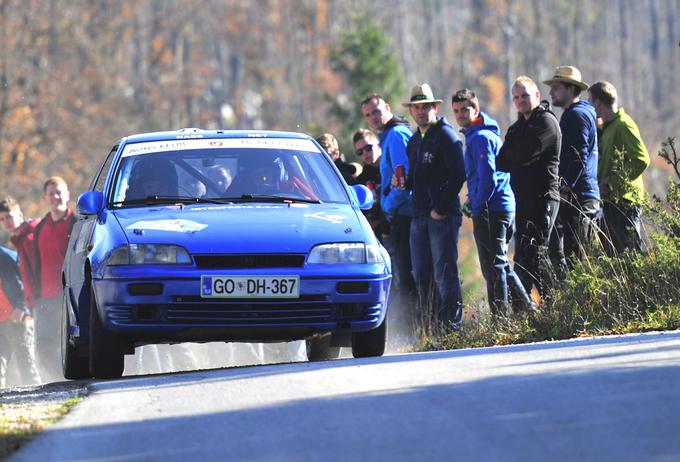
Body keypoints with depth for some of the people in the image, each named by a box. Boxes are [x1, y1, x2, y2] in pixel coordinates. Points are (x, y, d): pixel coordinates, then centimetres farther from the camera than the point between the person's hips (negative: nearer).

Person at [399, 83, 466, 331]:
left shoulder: (446, 135, -6)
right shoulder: (415, 141, 19)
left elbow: (458, 175, -13)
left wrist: (441, 208, -16)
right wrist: (404, 182, 6)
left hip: (443, 215, -8)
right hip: (420, 215, 8)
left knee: (445, 273, -9)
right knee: (421, 275, 7)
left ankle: (451, 325, -8)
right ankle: (427, 327, 12)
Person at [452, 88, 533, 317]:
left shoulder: (481, 137, -13)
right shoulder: (477, 135, 19)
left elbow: (488, 178, -19)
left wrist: (476, 206, -13)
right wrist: (472, 198, 18)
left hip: (491, 210, -10)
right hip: (503, 207, 10)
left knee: (493, 266, -8)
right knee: (500, 264, 17)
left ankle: (500, 317, -8)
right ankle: (527, 307, 21)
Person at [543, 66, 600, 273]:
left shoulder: (577, 115, -10)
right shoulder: (573, 114, 22)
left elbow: (579, 157, -19)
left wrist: (565, 189, -20)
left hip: (577, 197, -10)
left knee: (574, 255, -11)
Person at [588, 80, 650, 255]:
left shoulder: (623, 125, -11)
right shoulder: (606, 127, 18)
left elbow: (641, 160, -20)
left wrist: (610, 183, -19)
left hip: (625, 199, -10)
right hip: (609, 201, 10)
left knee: (633, 250, -11)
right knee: (612, 252, 10)